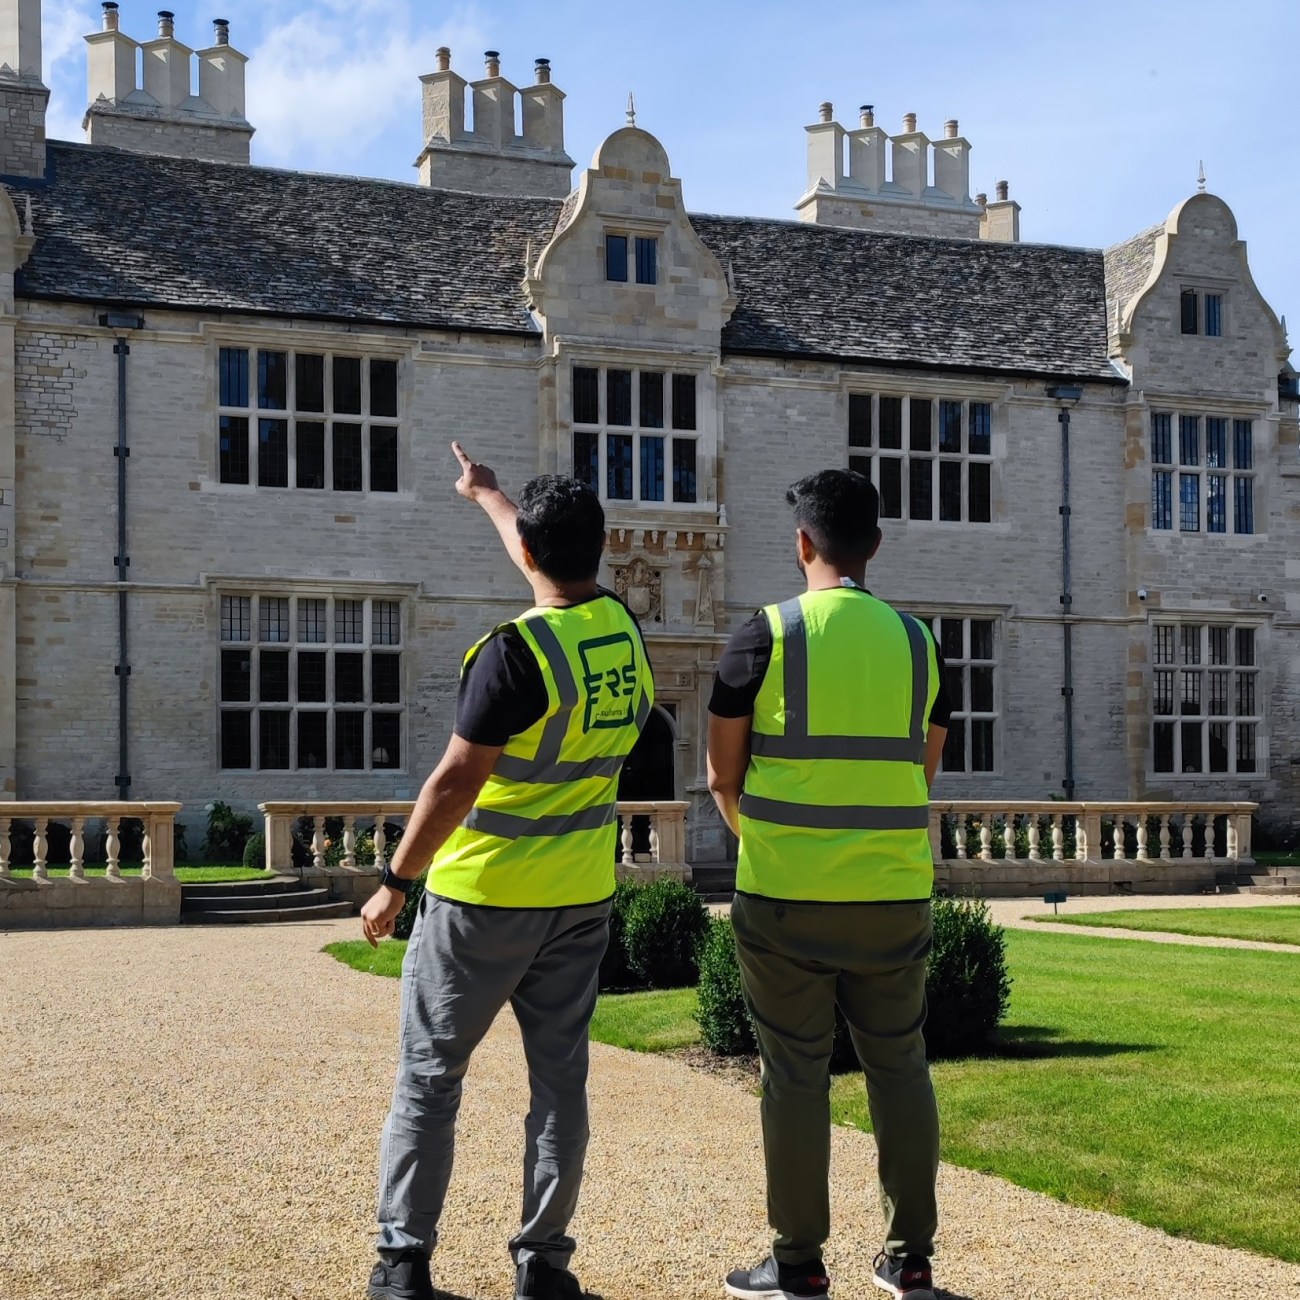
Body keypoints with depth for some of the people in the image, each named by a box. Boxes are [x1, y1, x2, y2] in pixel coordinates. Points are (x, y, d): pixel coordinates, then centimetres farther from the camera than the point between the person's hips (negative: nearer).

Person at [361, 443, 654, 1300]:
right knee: (560, 1078, 11)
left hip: (482, 898, -5)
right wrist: (487, 494, 37)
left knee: (430, 1075, 8)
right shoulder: (625, 630, 1)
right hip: (582, 899, 6)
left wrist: (395, 884, -9)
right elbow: (562, 565, 21)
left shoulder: (518, 652, -20)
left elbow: (456, 783, -19)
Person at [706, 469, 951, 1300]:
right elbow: (924, 776, 13)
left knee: (797, 1075, 5)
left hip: (787, 894, -3)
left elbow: (722, 776, -1)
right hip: (894, 892, 3)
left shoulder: (767, 637, -7)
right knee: (901, 1067, 13)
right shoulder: (917, 642, 5)